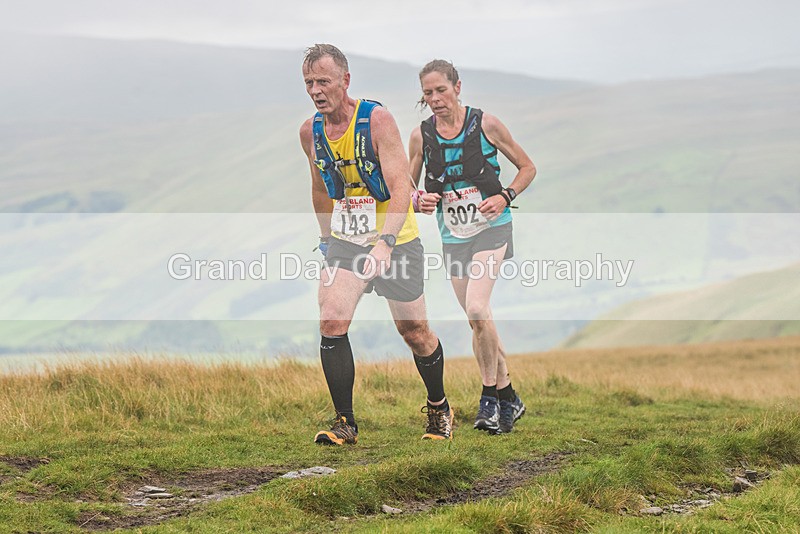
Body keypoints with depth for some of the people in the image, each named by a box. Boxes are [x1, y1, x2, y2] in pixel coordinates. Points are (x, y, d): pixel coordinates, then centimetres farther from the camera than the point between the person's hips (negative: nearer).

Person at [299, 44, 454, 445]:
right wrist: (327, 238, 20)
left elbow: (401, 187, -26)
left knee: (413, 331, 7)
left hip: (396, 239, -3)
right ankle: (345, 423, -9)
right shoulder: (310, 131, -2)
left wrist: (385, 242, -38)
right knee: (331, 323, -17)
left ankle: (439, 408, 31)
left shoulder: (377, 119, -19)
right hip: (345, 241, 4)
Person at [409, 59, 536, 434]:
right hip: (452, 236, 4)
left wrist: (505, 197, -13)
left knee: (477, 309, -22)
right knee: (478, 321, 8)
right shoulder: (421, 136, 1)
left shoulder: (485, 124, -6)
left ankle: (490, 397, -10)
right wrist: (419, 201, -11)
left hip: (491, 229, -4)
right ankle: (508, 398, 21)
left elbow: (527, 168, 3)